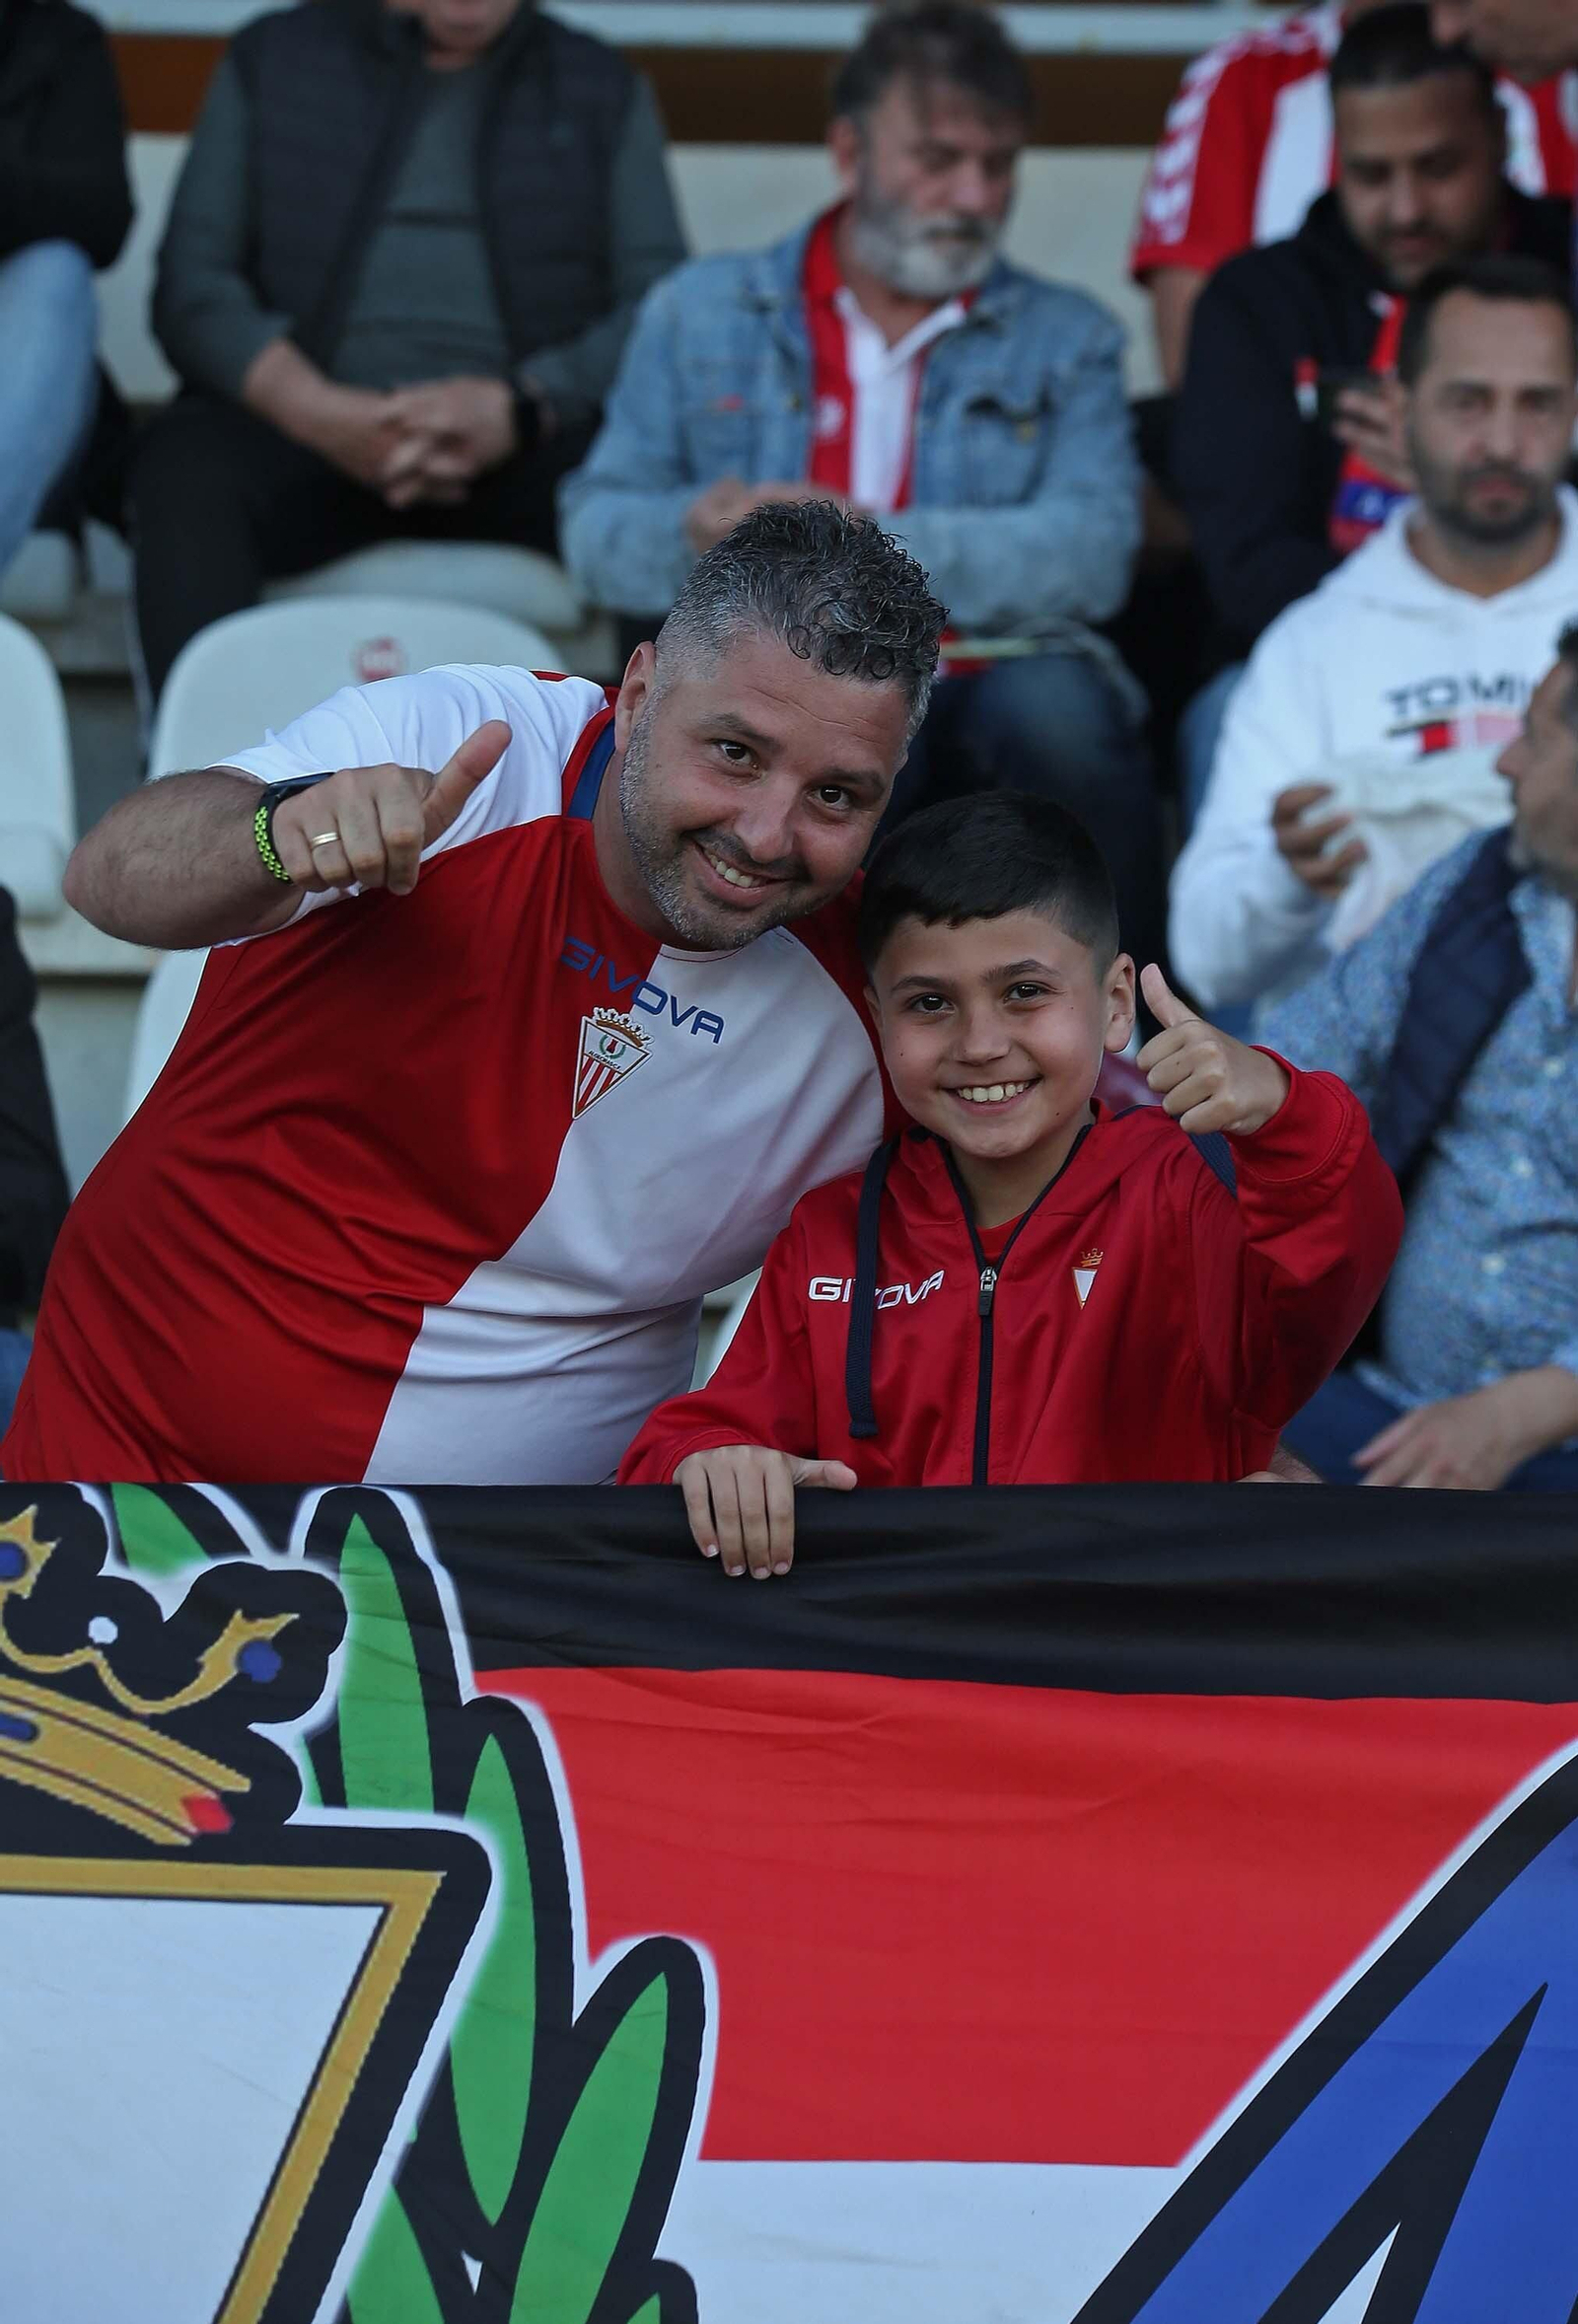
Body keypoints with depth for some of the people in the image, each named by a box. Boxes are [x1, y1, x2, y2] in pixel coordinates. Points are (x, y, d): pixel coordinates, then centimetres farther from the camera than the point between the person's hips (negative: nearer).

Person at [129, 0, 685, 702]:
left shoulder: (603, 89, 17)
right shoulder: (274, 59, 16)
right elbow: (192, 281, 5)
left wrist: (521, 407, -17)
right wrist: (314, 408, -15)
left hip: (527, 440, 0)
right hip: (306, 427, 0)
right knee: (188, 476, -33)